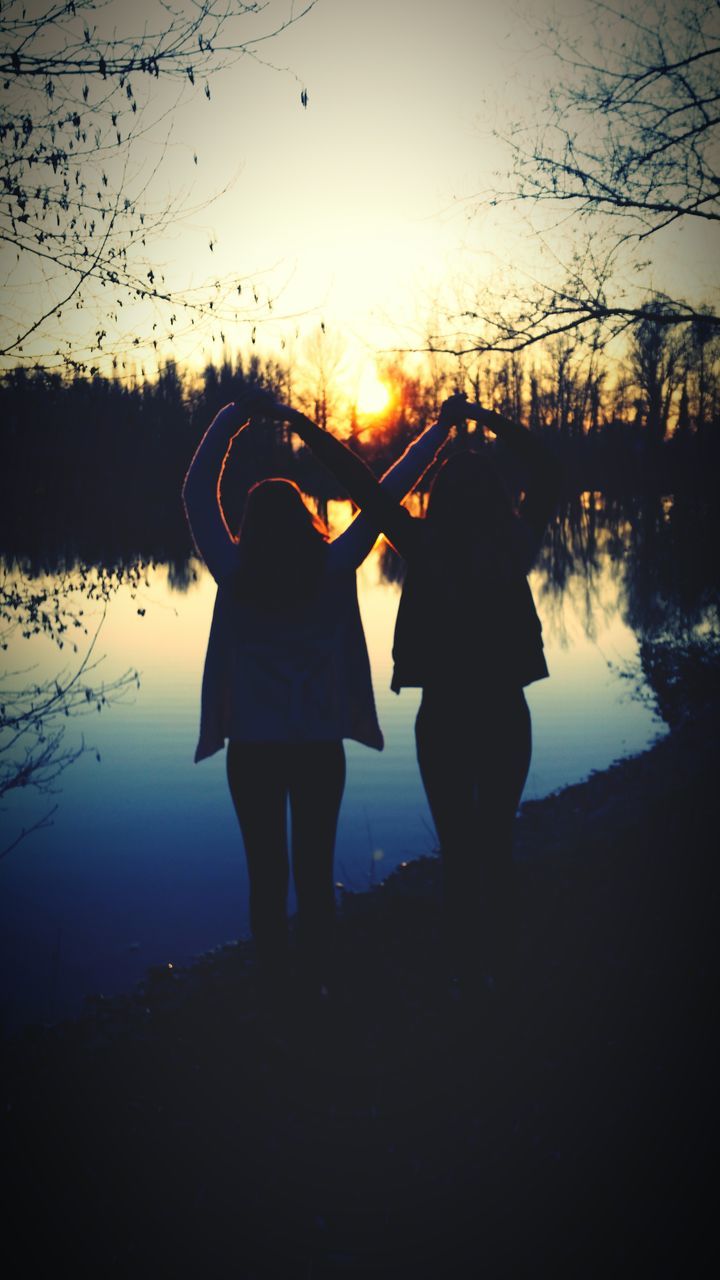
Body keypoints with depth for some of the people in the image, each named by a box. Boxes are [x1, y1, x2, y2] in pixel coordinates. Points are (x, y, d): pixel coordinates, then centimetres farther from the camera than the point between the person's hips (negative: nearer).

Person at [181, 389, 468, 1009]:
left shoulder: (234, 573, -8)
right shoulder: (333, 568, -8)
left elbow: (198, 491, 1)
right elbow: (385, 495, -2)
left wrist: (239, 412, 5)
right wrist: (441, 427, 6)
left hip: (252, 747, 0)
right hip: (318, 747, 0)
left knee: (267, 875, 11)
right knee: (316, 872, 11)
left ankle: (275, 993, 18)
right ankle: (317, 990, 19)